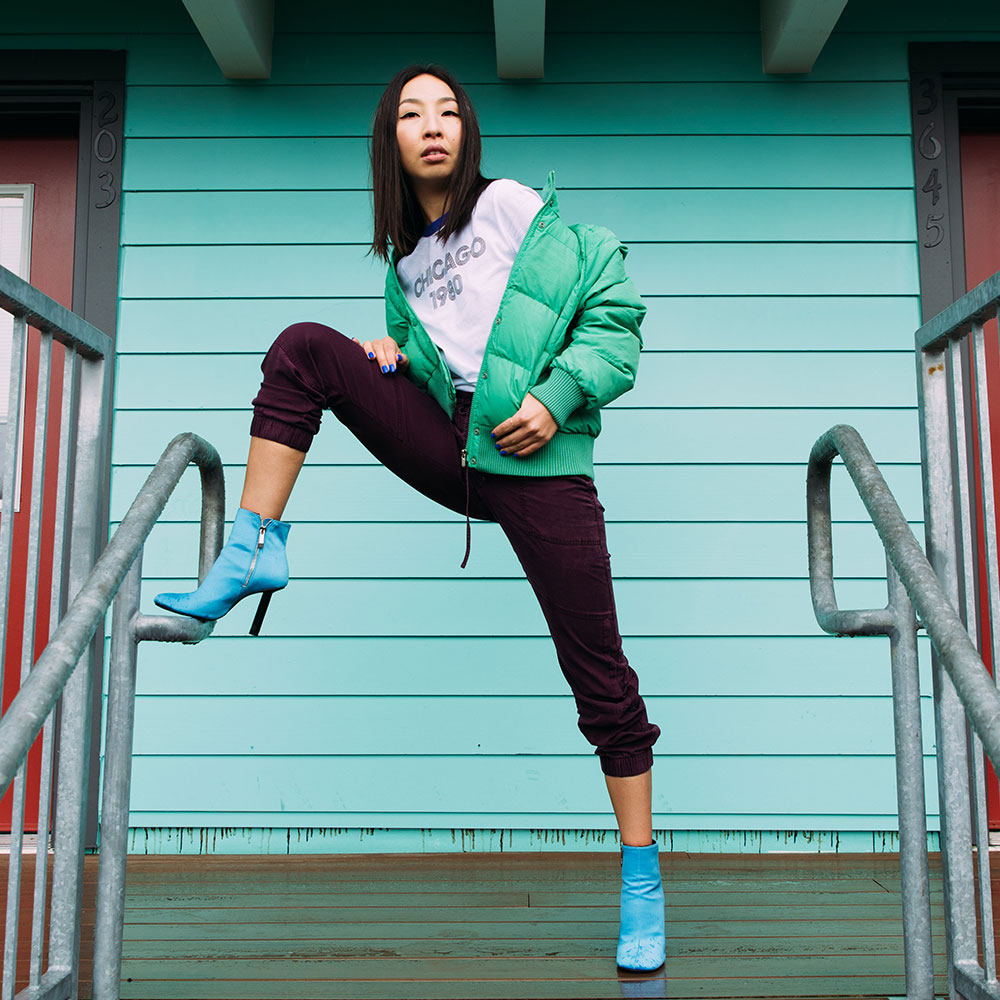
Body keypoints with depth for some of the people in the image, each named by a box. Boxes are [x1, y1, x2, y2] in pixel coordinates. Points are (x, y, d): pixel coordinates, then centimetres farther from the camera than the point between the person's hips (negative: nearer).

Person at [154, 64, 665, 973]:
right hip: (445, 443, 5)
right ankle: (255, 552, -7)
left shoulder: (525, 212, 2)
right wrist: (389, 353, 4)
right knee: (303, 349, -8)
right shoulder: (404, 256, 16)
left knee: (598, 672, -5)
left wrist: (557, 395, -13)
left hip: (536, 457, -4)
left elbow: (614, 308, 0)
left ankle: (643, 882, 12)